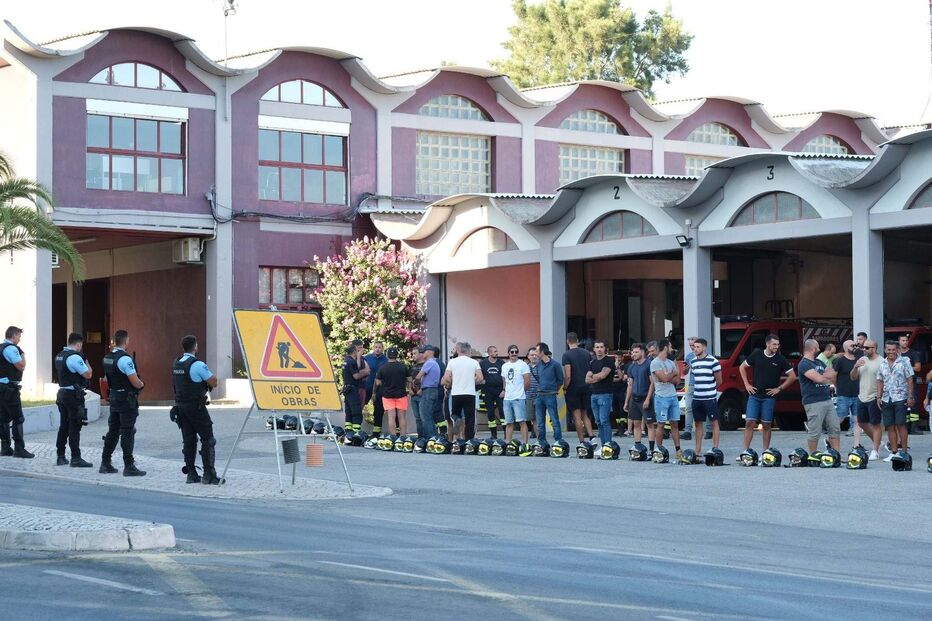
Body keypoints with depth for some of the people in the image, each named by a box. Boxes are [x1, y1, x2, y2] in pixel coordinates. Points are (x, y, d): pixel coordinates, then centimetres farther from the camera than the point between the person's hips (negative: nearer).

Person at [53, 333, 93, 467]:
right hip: (74, 395, -9)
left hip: (62, 393, 9)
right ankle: (76, 458, -5)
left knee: (63, 426, 14)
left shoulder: (59, 356, 12)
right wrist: (86, 361, 1)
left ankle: (61, 457, 18)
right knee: (74, 428, -6)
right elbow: (88, 374, -15)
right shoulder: (75, 357, -17)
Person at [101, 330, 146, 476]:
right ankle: (129, 467, -2)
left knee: (113, 431, 14)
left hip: (114, 397, 8)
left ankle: (105, 464, 18)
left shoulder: (107, 358, 9)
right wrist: (142, 384, 3)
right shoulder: (125, 359, -18)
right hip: (127, 399, -8)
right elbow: (136, 383, -20)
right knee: (127, 433, -4)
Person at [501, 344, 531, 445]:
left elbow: (527, 381, -6)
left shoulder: (523, 365, -4)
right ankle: (507, 443, 14)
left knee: (522, 421, -9)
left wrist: (521, 391, 3)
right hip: (507, 398, 6)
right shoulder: (504, 366, 16)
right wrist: (506, 391, 14)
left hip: (519, 398, -6)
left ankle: (524, 443, -10)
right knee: (509, 422, 10)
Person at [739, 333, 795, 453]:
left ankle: (765, 451, 11)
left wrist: (779, 388, -2)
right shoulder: (757, 354, 1)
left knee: (766, 425, 3)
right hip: (754, 395, 1)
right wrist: (747, 385, 5)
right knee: (750, 422, -5)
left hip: (769, 397, -1)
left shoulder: (780, 359, -2)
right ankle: (745, 451, -2)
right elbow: (742, 367, 12)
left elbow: (792, 376, 3)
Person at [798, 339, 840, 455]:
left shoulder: (819, 362, 19)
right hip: (813, 403, -9)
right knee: (814, 432, -3)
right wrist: (829, 378, 0)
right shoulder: (804, 364, -10)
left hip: (827, 400, 9)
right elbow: (819, 379, -20)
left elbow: (833, 374, 14)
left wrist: (822, 376, -5)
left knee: (835, 429, 8)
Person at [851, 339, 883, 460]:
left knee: (876, 424, -1)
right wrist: (855, 367, -10)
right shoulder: (862, 360, 8)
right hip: (862, 397, 7)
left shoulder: (881, 362, -12)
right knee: (862, 423, 15)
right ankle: (876, 442, 34)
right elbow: (853, 377, 10)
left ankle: (875, 451, 5)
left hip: (874, 398, -7)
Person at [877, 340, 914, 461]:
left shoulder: (904, 361, 0)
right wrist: (879, 397, 9)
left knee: (901, 425, -6)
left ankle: (904, 451, 0)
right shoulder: (882, 364, 12)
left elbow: (910, 380, -1)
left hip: (900, 398, -4)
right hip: (886, 400, 4)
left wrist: (910, 397, -7)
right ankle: (893, 451, 11)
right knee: (890, 426, 4)